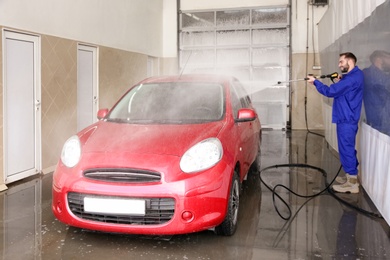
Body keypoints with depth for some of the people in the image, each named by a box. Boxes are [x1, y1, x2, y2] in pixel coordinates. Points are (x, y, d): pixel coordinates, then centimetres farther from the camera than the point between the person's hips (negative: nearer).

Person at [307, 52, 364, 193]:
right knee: (348, 149, 17)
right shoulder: (355, 75, 15)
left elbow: (331, 91, -21)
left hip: (346, 120, -10)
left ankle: (352, 183, 1)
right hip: (347, 119, 10)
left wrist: (315, 81, -10)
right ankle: (351, 176, 27)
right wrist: (340, 82, 4)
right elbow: (341, 91, 22)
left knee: (347, 150, -5)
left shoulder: (352, 78, -19)